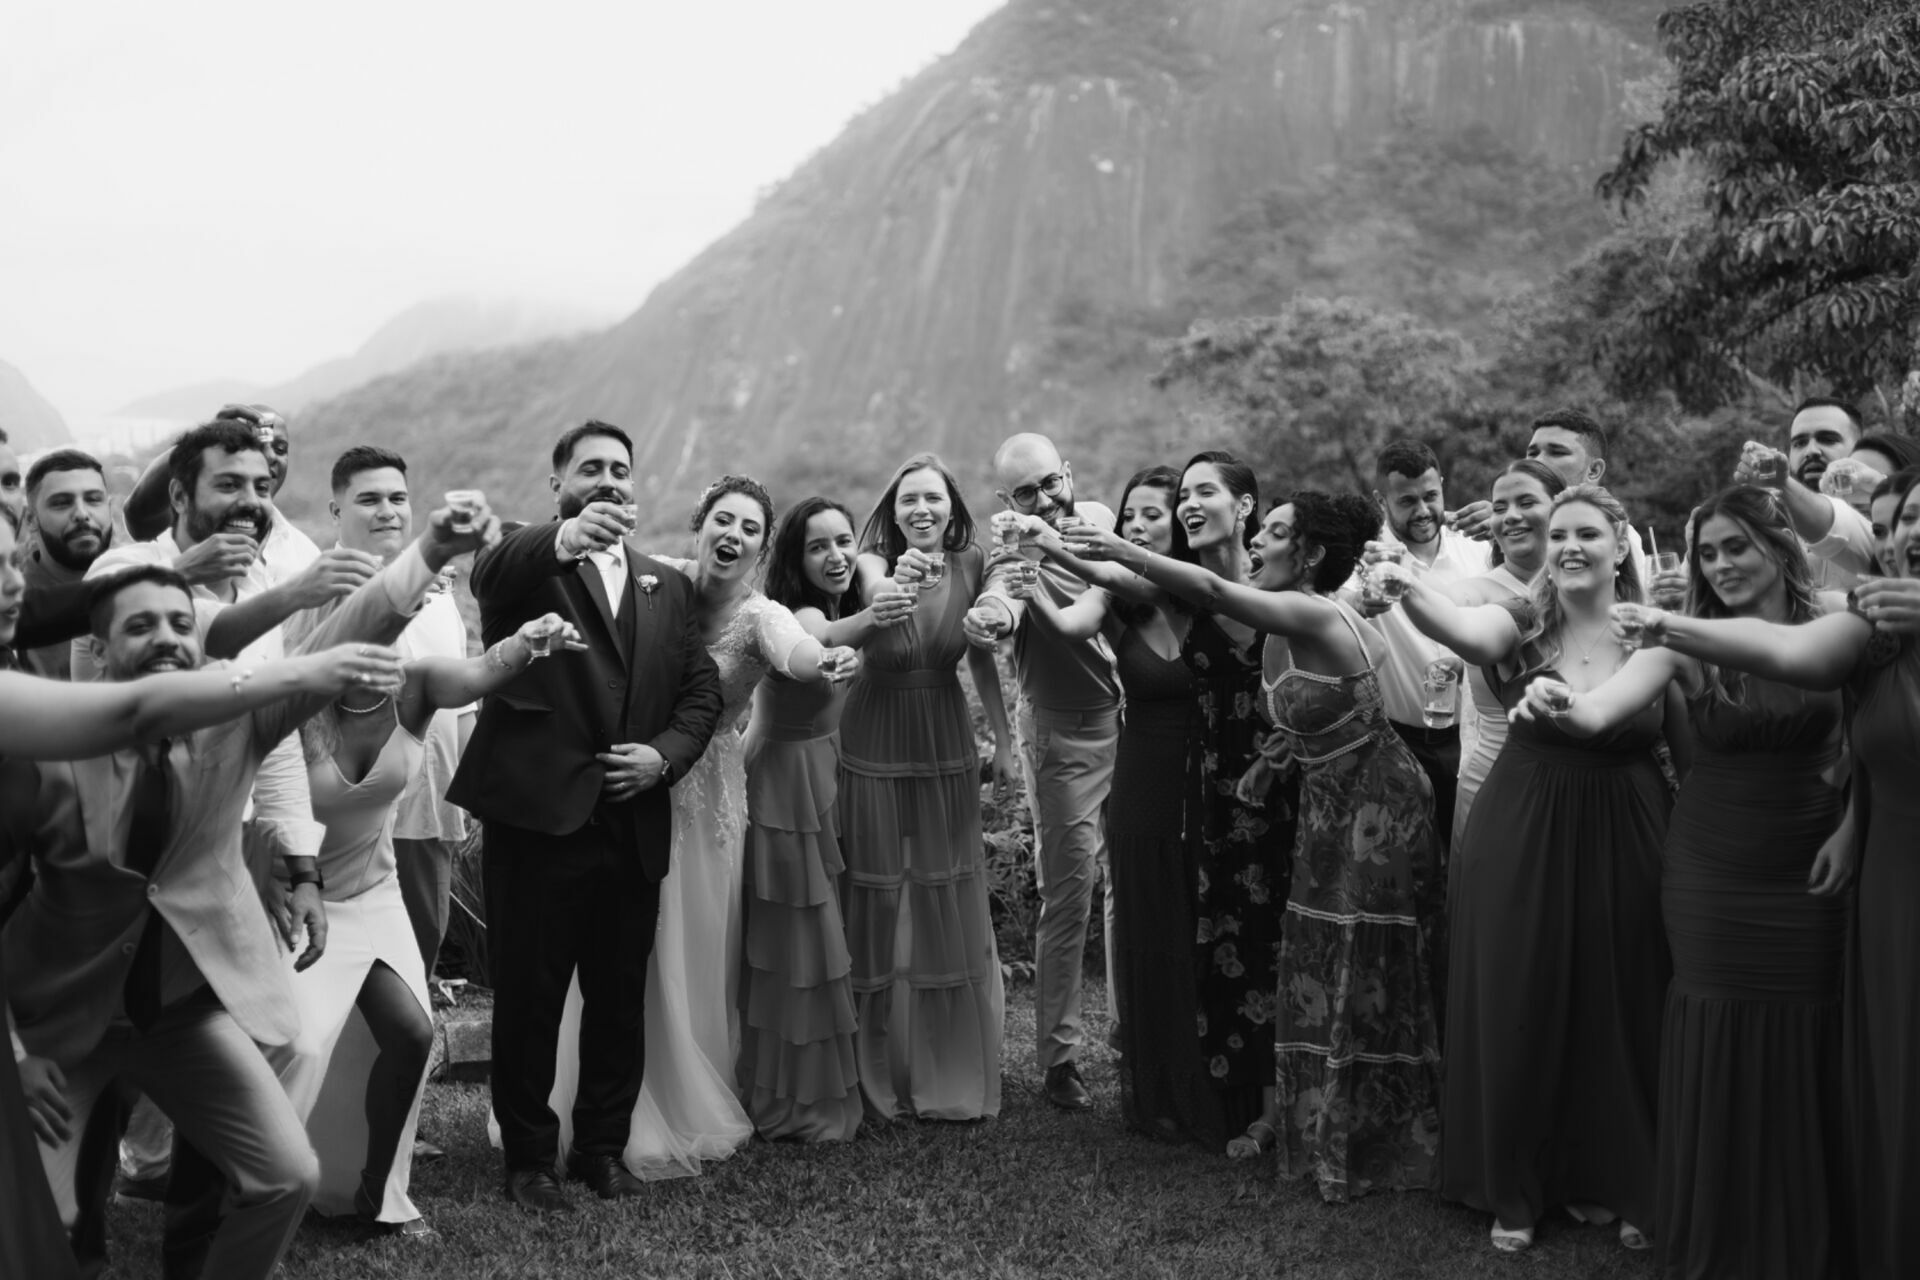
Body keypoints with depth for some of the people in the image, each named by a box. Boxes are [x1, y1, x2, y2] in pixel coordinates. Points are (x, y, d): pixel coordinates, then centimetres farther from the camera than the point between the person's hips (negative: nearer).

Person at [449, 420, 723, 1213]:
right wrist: (566, 538, -46)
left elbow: (701, 689, 13)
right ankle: (528, 1159, 20)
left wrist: (665, 754, -6)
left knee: (620, 1002, 12)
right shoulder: (528, 567, 0)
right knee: (528, 1000, 5)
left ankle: (603, 1147, 28)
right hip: (538, 818, -4)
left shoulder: (667, 586, 16)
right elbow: (490, 573, -25)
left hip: (634, 826, 5)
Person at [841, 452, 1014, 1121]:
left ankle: (952, 1075, 24)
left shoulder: (971, 564, -4)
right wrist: (896, 584, -60)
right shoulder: (875, 562, -13)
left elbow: (982, 658, 7)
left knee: (949, 907, 8)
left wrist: (1003, 739, 9)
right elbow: (875, 595, -38)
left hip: (946, 746, 3)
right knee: (880, 906, 4)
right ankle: (880, 1074, 19)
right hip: (876, 746, -2)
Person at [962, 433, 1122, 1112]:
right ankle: (1058, 1054, 8)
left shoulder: (1100, 518, 2)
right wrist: (989, 615, -60)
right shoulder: (1018, 551, -16)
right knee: (1068, 893, -3)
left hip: (1127, 718, 6)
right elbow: (1003, 597, -40)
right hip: (1063, 732, -5)